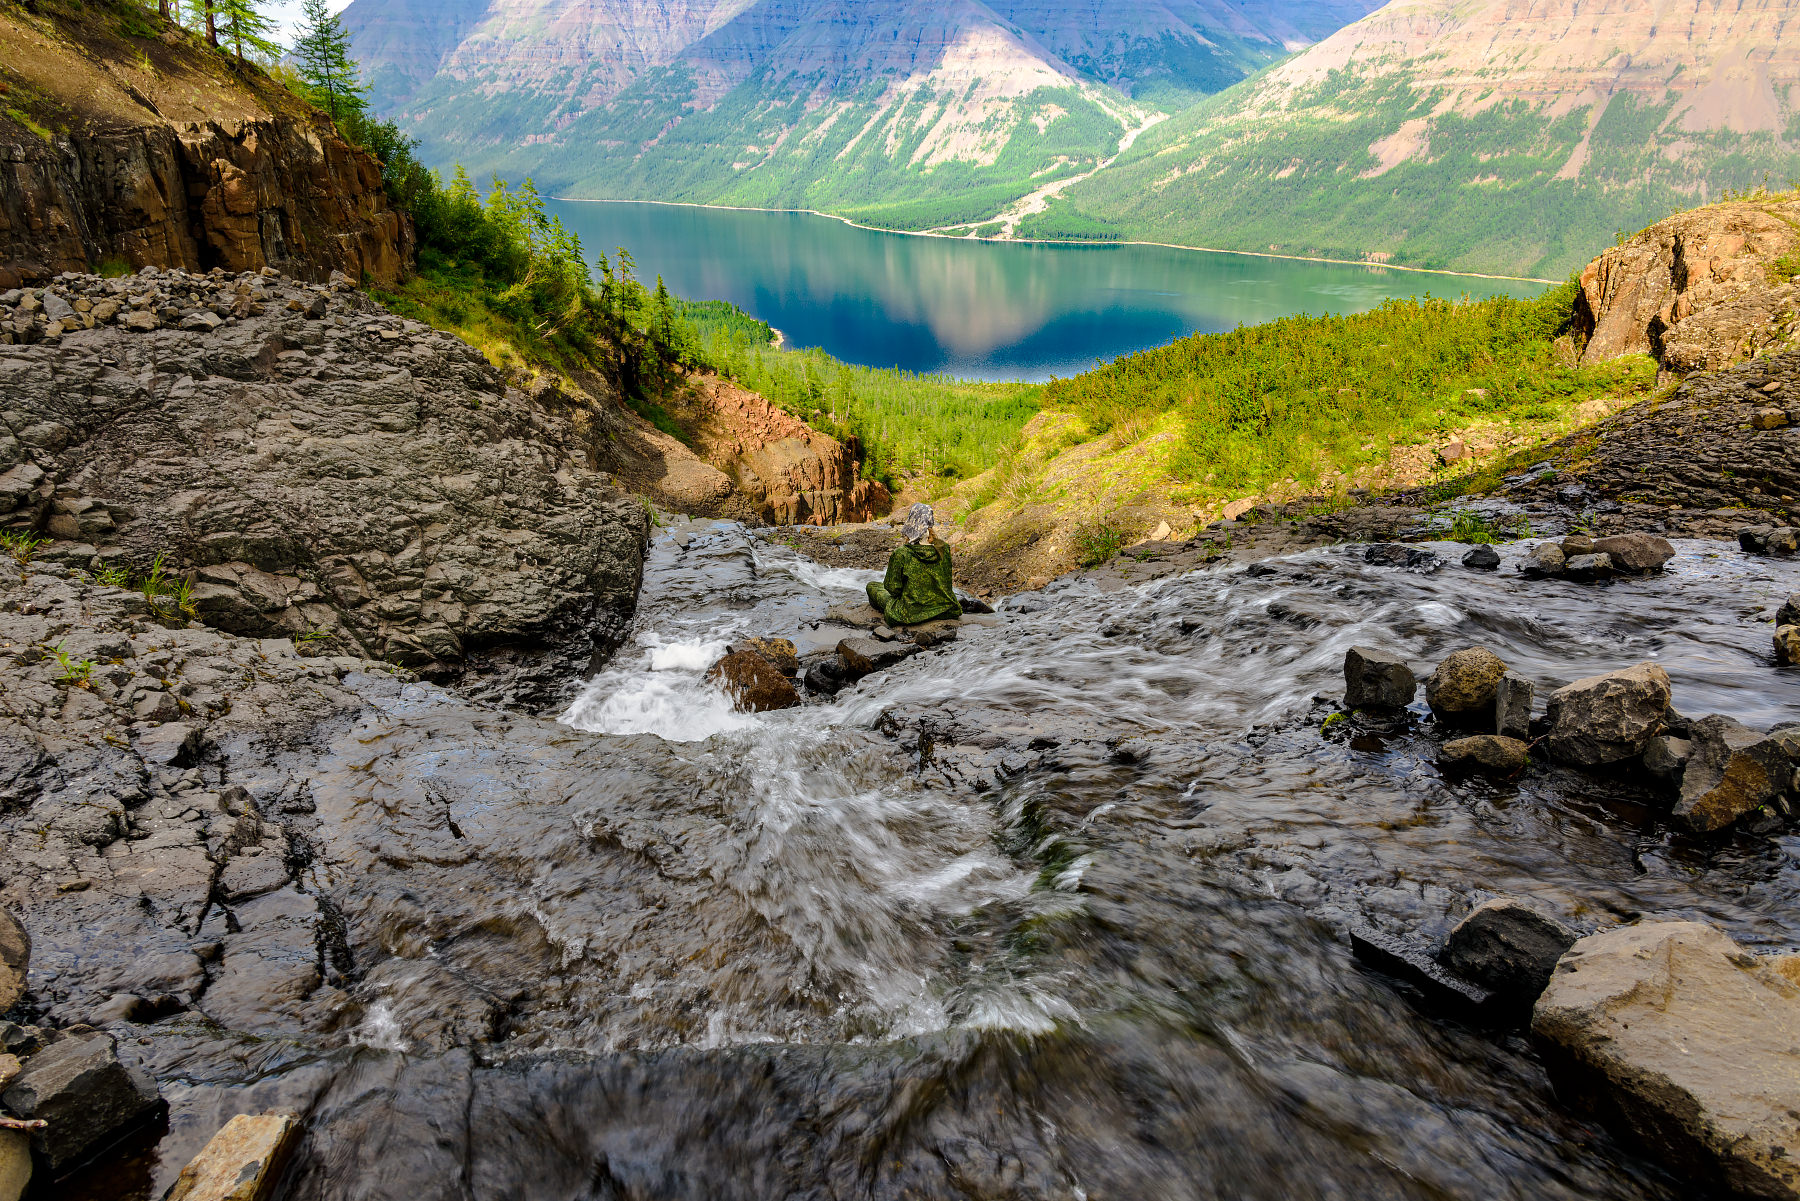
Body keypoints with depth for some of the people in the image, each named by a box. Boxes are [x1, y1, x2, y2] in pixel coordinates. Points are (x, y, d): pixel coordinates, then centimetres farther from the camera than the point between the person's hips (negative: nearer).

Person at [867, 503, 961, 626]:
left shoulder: (900, 554, -22)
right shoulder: (944, 549, -9)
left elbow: (892, 587, -11)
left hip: (911, 615, -4)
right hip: (945, 610, 5)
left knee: (872, 587, 17)